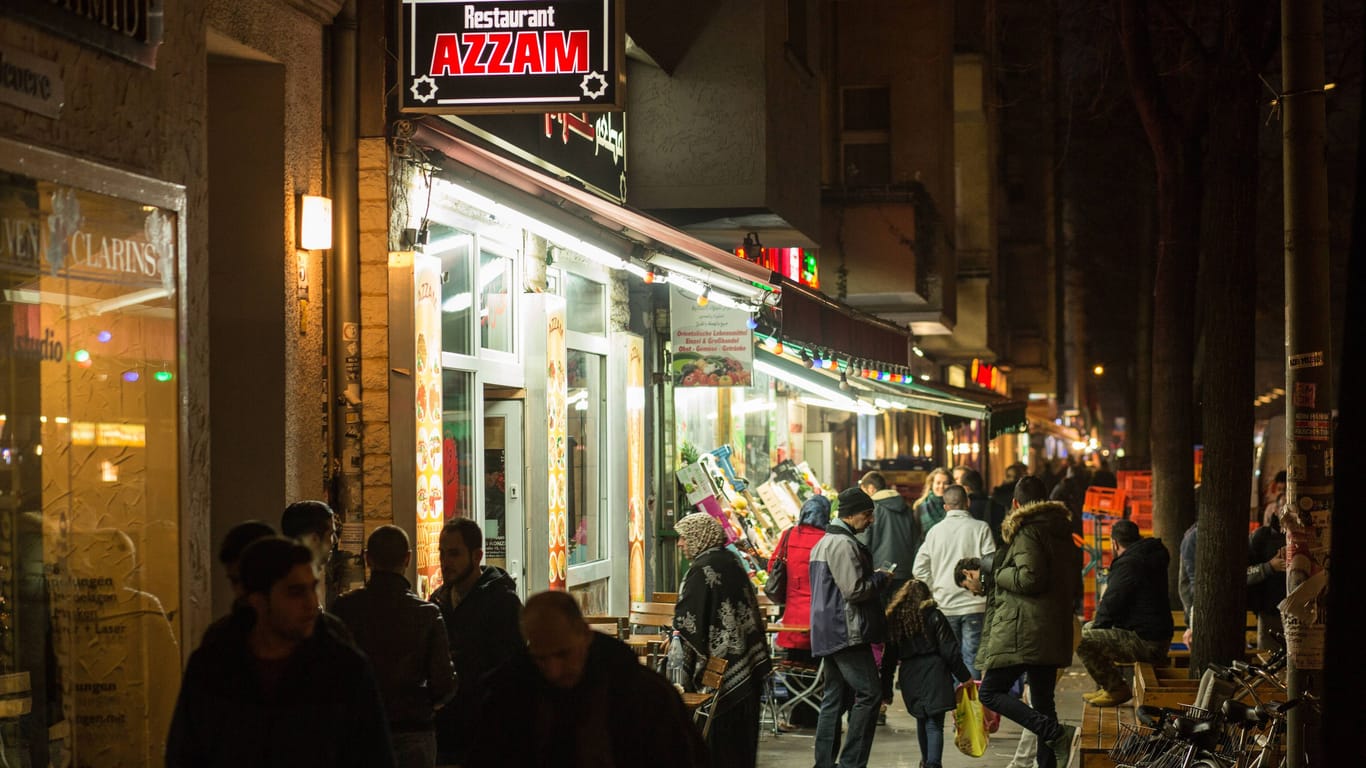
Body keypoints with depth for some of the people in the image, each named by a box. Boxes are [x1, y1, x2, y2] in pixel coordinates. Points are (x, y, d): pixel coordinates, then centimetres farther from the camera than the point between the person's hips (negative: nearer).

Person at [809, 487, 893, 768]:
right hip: (847, 632, -11)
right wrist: (881, 578, -4)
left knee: (834, 699, 12)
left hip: (828, 634, 11)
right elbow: (854, 590, -19)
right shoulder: (843, 544, -14)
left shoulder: (824, 542, 20)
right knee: (869, 693, -10)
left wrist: (874, 579, 21)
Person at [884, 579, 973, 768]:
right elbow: (950, 651, -5)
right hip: (934, 675, -4)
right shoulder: (934, 616, -3)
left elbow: (890, 656, 10)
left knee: (922, 720, 21)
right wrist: (964, 676, 3)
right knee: (934, 723, -7)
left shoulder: (893, 619, 6)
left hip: (910, 679, 4)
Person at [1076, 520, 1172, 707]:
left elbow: (1110, 606, -17)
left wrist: (1097, 624, 2)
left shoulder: (1127, 565, -18)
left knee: (1082, 640, -18)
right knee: (1090, 627, 24)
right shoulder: (1151, 556, 13)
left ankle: (1117, 689, -5)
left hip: (1146, 643, -10)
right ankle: (1109, 686, 24)